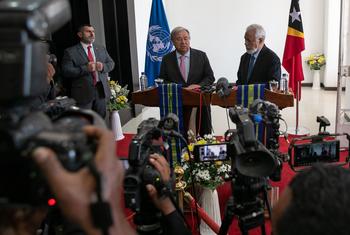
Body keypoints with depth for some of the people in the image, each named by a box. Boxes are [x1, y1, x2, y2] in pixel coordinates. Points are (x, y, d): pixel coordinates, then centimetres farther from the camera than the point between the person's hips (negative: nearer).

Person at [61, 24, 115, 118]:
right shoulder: (70, 52, -1)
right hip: (83, 92, -4)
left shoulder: (101, 49, 15)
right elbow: (66, 71, -10)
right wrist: (85, 68, -21)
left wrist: (103, 66, -9)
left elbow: (111, 63, 15)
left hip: (101, 90, 5)